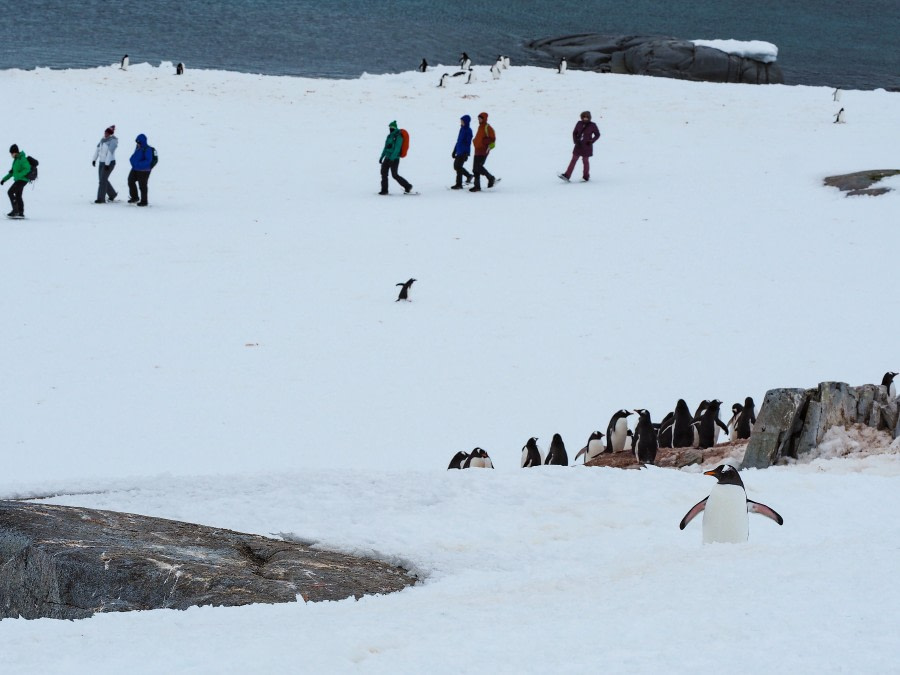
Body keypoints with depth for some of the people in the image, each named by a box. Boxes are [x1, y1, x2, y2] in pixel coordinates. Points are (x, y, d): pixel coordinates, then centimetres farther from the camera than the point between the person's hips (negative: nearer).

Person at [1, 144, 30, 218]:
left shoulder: (22, 159, -15)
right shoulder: (16, 160, 14)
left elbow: (27, 168, -23)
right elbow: (12, 172, 21)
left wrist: (19, 175, -28)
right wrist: (4, 179, 15)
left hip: (22, 180, -10)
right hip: (18, 180, 10)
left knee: (10, 192, -14)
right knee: (18, 196, 12)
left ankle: (15, 210, -13)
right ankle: (21, 213, 16)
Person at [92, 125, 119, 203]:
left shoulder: (113, 141, -18)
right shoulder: (103, 139, 6)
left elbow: (110, 152, -24)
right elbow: (98, 149, 14)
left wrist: (107, 164, -29)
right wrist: (94, 159, 12)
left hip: (109, 163, -8)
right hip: (102, 162, 8)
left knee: (103, 180, -10)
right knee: (103, 180, 14)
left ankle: (101, 199, -6)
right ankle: (112, 194, 31)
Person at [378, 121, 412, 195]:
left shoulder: (398, 137, -12)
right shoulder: (390, 136, 14)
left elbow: (397, 148, -20)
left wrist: (392, 158, -26)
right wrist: (382, 156, 18)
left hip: (394, 159, -8)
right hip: (387, 158, 8)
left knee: (395, 175, -6)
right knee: (383, 172, -1)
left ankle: (408, 186, 9)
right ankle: (384, 190, 3)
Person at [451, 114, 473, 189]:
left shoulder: (468, 130, -13)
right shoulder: (462, 129, 12)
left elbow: (468, 143, -16)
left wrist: (466, 154, -20)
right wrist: (454, 151, 20)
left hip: (463, 153, -9)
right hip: (459, 152, 9)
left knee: (458, 167, -7)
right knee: (456, 166, 15)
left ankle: (459, 184, -1)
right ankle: (468, 176, 30)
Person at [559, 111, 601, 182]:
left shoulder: (592, 126, -7)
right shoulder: (579, 124, 0)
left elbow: (597, 135, 2)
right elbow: (574, 133, 10)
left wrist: (591, 141, -10)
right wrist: (575, 140, -6)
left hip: (587, 147, -3)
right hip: (579, 145, 3)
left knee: (585, 161, 5)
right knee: (573, 160, 1)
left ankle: (586, 177, 19)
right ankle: (567, 176, -2)